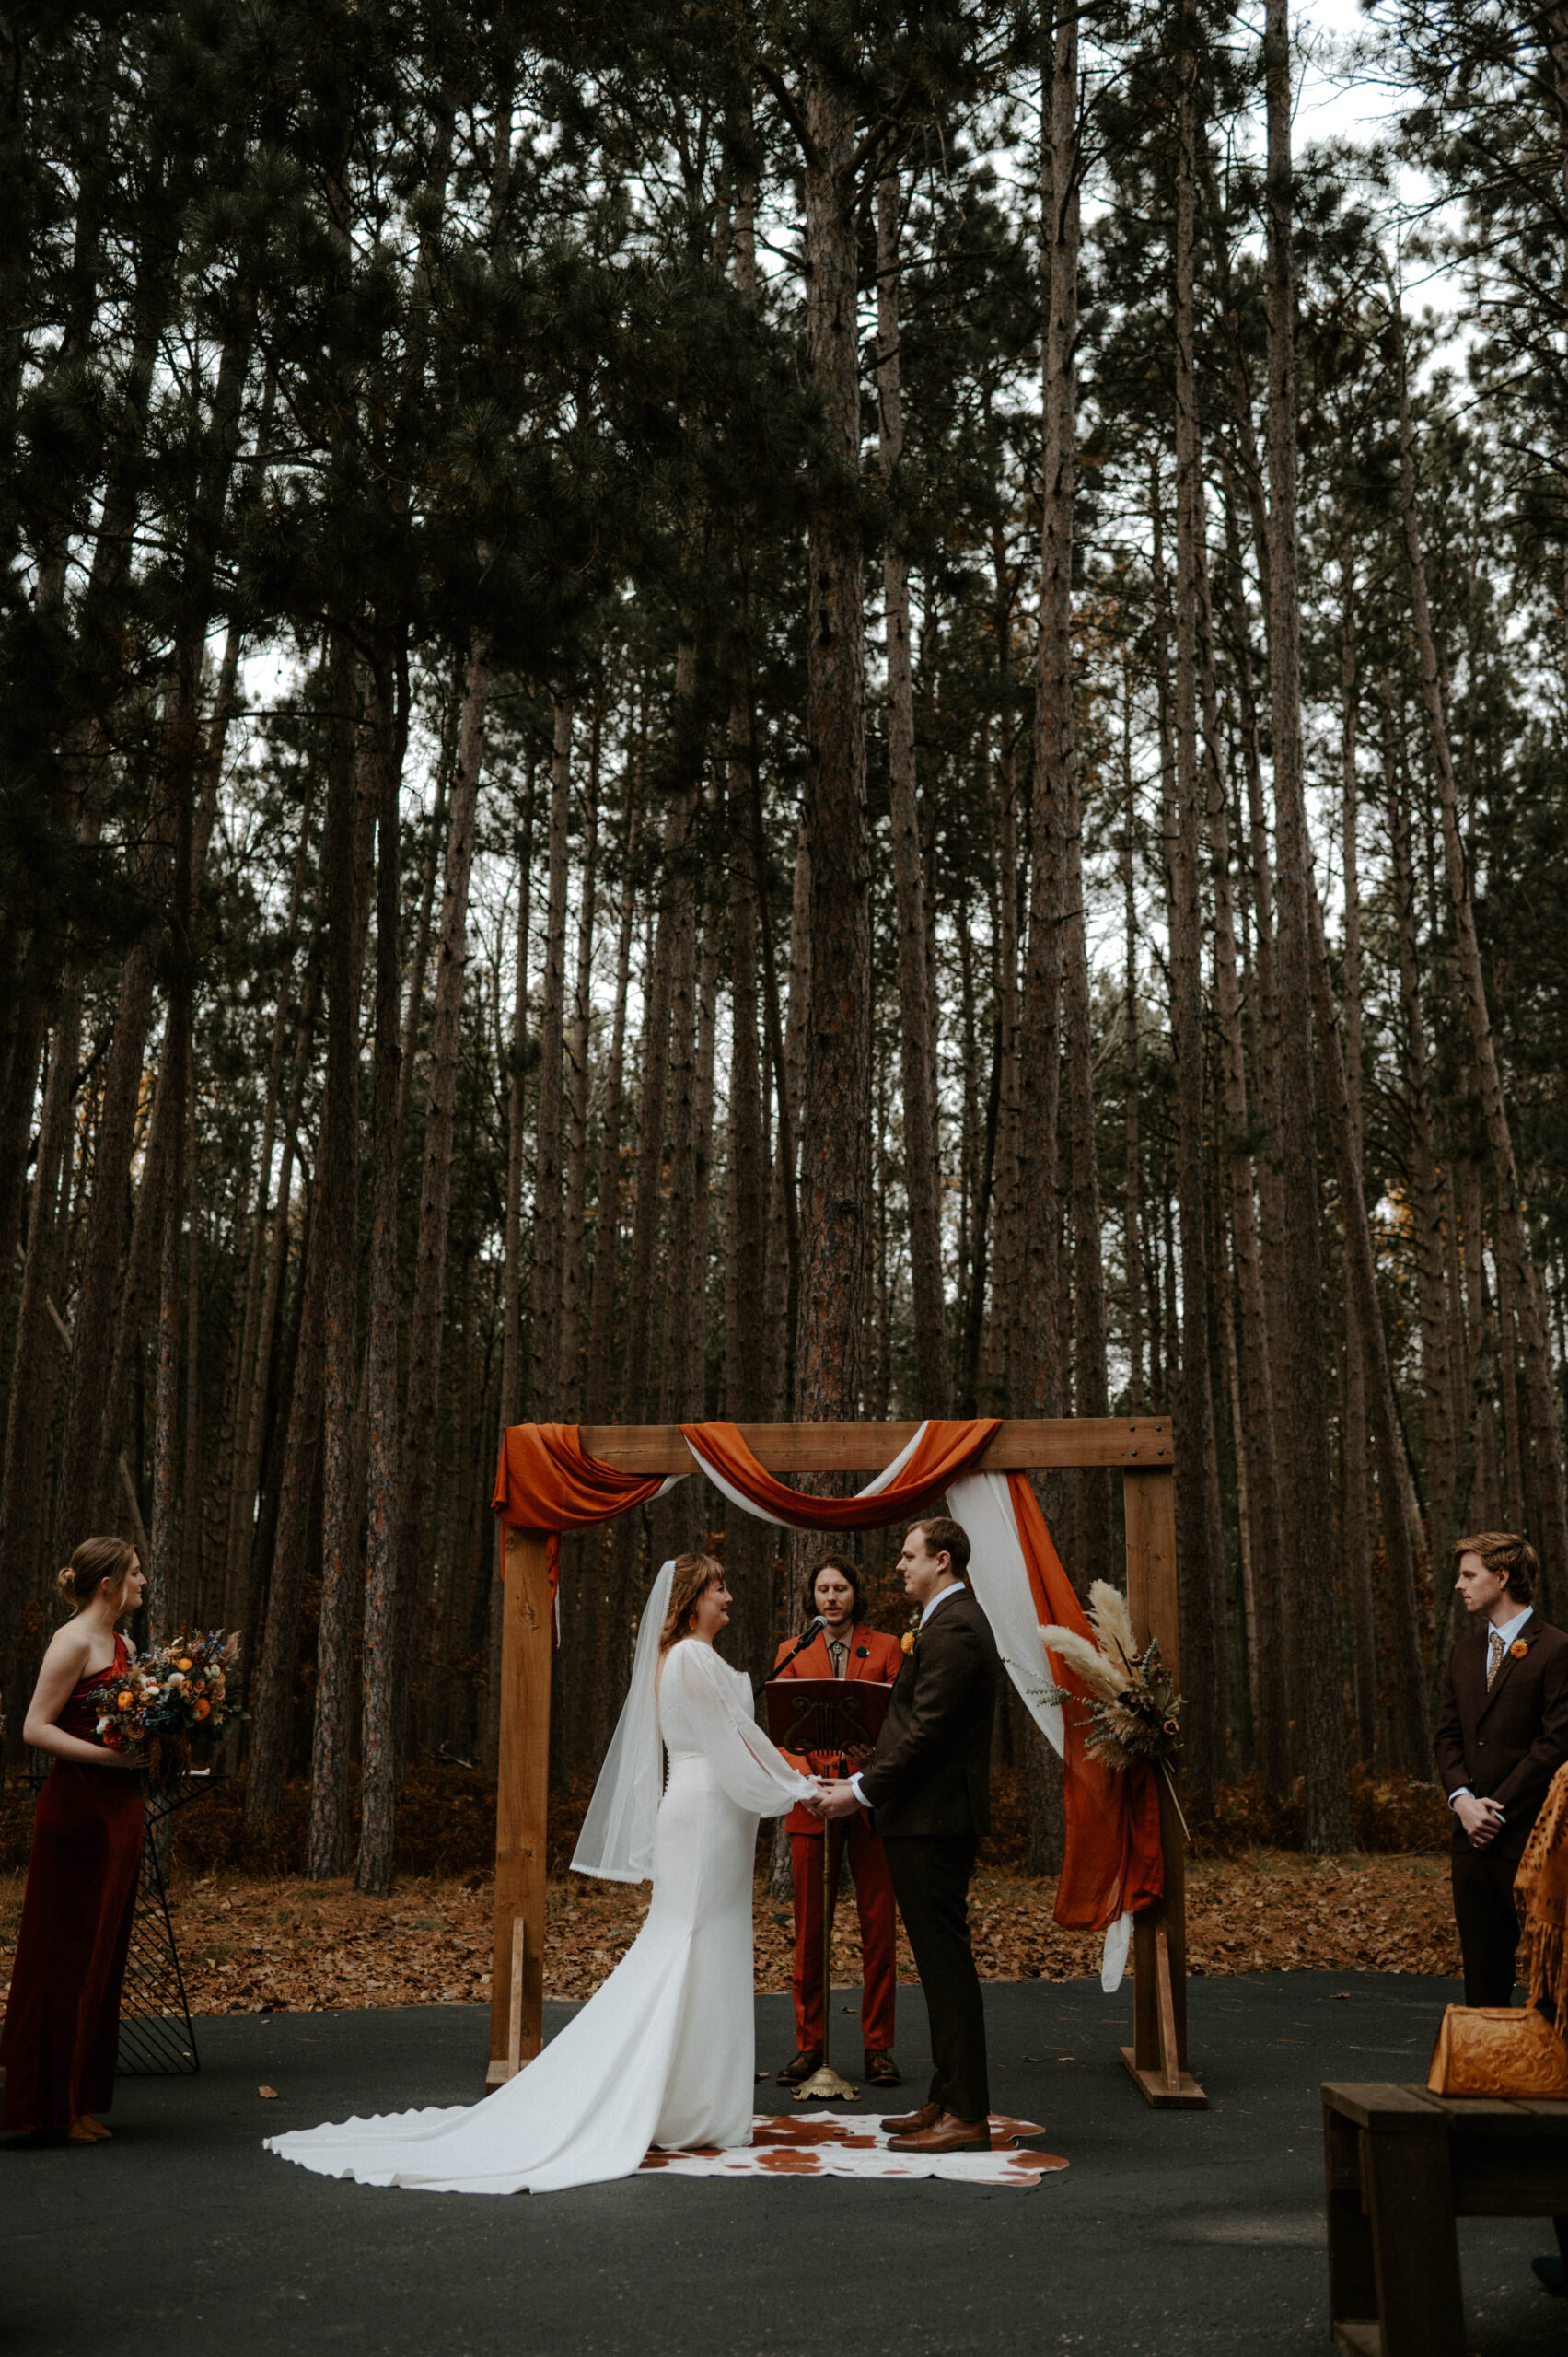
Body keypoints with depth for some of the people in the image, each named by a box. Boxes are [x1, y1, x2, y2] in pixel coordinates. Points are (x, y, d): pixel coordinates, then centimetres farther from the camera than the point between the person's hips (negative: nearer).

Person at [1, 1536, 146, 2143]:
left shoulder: (122, 1645, 14)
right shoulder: (73, 1642, -11)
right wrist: (109, 1755, -22)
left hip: (119, 1808, 9)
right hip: (77, 1806, -9)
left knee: (104, 1952, 12)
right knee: (67, 1954, -1)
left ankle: (81, 2098, 21)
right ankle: (51, 2103, 9)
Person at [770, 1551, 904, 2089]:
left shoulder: (885, 1648, 7)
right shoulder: (793, 1652, 9)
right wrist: (805, 1778, -15)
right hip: (811, 1803, 1)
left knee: (879, 1927, 2)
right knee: (809, 1928, 4)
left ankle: (878, 2046, 13)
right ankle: (808, 2045, 14)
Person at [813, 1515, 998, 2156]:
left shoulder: (952, 1629, -17)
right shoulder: (951, 1621, 17)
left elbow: (927, 1731, -22)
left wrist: (863, 1791, -17)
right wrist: (866, 1776, 12)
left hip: (932, 1821, -11)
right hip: (930, 1819, 11)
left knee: (946, 1964, -5)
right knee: (942, 1964, 15)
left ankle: (966, 2116, 2)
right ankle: (947, 2099, 23)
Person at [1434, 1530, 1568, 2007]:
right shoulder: (1464, 1651, 15)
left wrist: (1498, 1808, -12)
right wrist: (1463, 1799, -3)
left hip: (1528, 1834, -6)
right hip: (1474, 1833, 7)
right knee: (1481, 1959, 10)